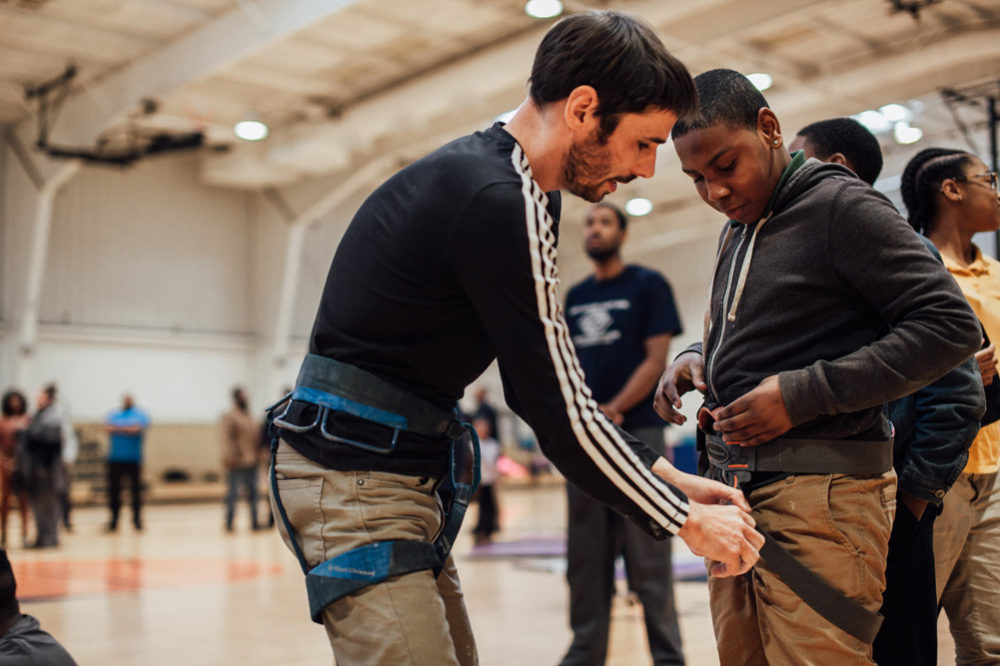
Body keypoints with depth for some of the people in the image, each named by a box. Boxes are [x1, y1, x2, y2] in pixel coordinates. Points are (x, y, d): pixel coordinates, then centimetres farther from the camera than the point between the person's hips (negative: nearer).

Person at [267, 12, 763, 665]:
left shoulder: (512, 191, 12)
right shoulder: (496, 202, -20)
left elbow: (538, 388, 14)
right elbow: (560, 413, -19)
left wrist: (668, 478, 10)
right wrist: (687, 521, -6)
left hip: (402, 476, 10)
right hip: (355, 480, -10)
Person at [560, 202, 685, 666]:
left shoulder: (648, 285, 3)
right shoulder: (575, 296, 18)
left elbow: (656, 359, -5)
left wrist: (613, 409, -15)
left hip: (637, 432, -5)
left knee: (647, 555, -3)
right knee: (585, 555, 8)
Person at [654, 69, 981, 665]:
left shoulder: (840, 205, -7)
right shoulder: (737, 231, 18)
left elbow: (952, 326, -13)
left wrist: (804, 393, -17)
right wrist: (697, 359, 6)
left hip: (819, 496, -7)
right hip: (734, 487, 8)